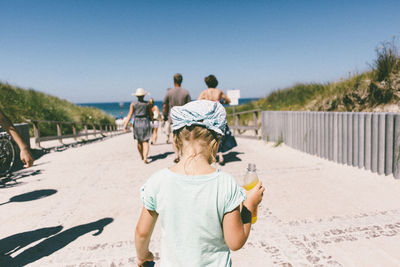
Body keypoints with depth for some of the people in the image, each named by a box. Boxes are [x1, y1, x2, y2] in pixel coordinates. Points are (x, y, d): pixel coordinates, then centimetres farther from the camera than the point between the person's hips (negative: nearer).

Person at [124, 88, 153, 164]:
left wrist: (126, 124, -7)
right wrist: (151, 119, 24)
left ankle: (142, 156, 34)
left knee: (139, 141, 18)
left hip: (137, 123, 2)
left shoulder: (133, 104, -1)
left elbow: (130, 115, -7)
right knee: (145, 141, 0)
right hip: (145, 123, -2)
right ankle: (145, 158, -18)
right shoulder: (147, 103, -3)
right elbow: (151, 114, 4)